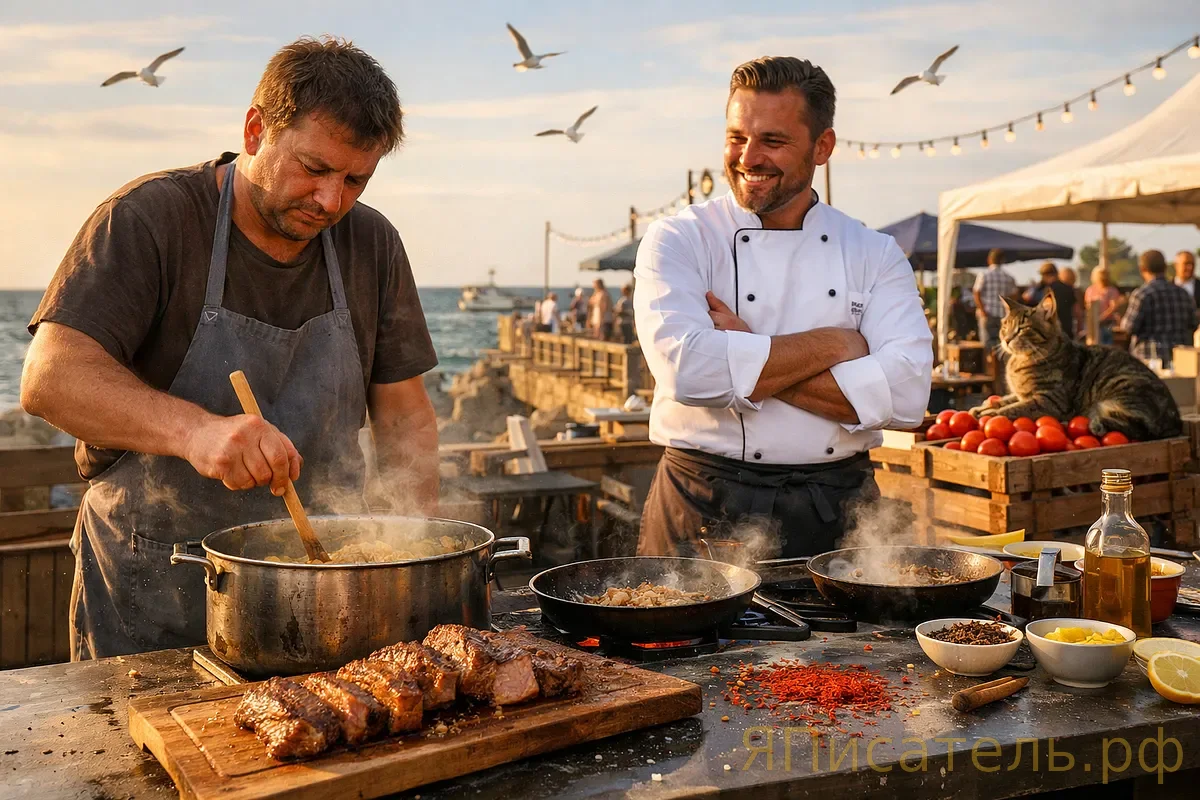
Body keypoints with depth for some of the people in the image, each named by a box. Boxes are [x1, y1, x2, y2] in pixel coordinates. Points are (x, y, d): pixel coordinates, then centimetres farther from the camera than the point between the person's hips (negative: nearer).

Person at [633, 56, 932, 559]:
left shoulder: (874, 254, 3)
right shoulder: (678, 240, -3)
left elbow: (905, 395, -12)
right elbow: (686, 368, -22)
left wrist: (748, 363, -16)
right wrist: (831, 343, -13)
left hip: (836, 515, 2)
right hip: (705, 516, -2)